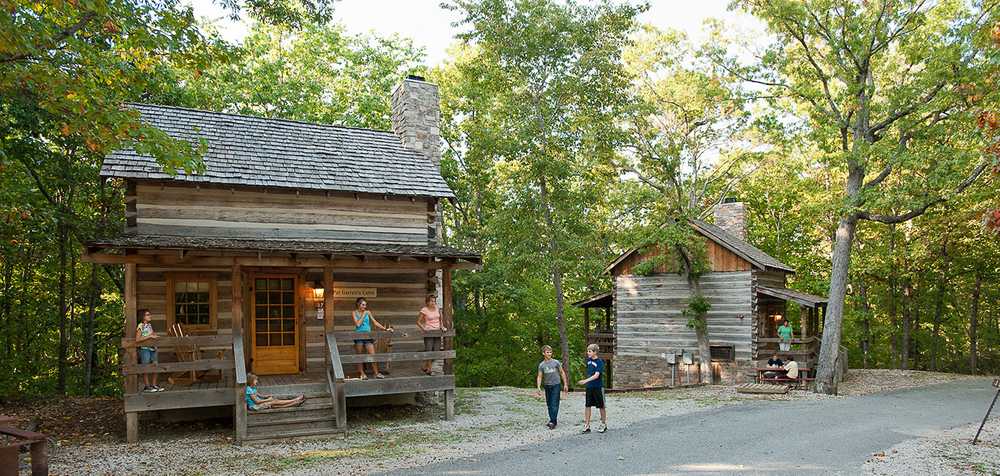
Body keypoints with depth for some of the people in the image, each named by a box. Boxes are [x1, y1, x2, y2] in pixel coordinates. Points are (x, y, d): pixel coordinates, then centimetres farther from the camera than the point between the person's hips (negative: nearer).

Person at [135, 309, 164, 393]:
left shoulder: (150, 325, 12)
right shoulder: (140, 326, -11)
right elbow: (137, 339, -18)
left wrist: (154, 335, 5)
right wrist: (149, 336, -20)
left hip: (153, 348, 7)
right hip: (144, 349, -7)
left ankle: (154, 385, 17)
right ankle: (147, 386, 9)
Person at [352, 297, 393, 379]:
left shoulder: (368, 312, 7)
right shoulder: (354, 313, 0)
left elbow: (375, 322, 5)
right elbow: (357, 324, -12)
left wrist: (385, 329, -3)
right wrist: (363, 315, -9)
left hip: (368, 336, 2)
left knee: (373, 355, -3)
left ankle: (377, 373, 2)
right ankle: (362, 374, 13)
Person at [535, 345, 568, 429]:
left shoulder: (556, 362, -4)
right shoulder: (541, 365, 1)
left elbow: (562, 373, 3)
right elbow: (539, 376, 0)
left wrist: (565, 384, 1)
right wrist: (538, 387, -14)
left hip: (556, 385, -3)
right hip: (547, 386, 3)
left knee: (554, 404, -11)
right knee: (549, 404, 10)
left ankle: (553, 421, -12)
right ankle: (552, 420, 21)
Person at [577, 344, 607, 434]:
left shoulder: (599, 362, -14)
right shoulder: (588, 360, 6)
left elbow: (596, 375, -24)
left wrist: (586, 380, -33)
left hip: (598, 387, -6)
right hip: (589, 387, 6)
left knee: (601, 406, 5)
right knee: (587, 406, 4)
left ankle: (604, 425, 19)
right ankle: (587, 426, 8)